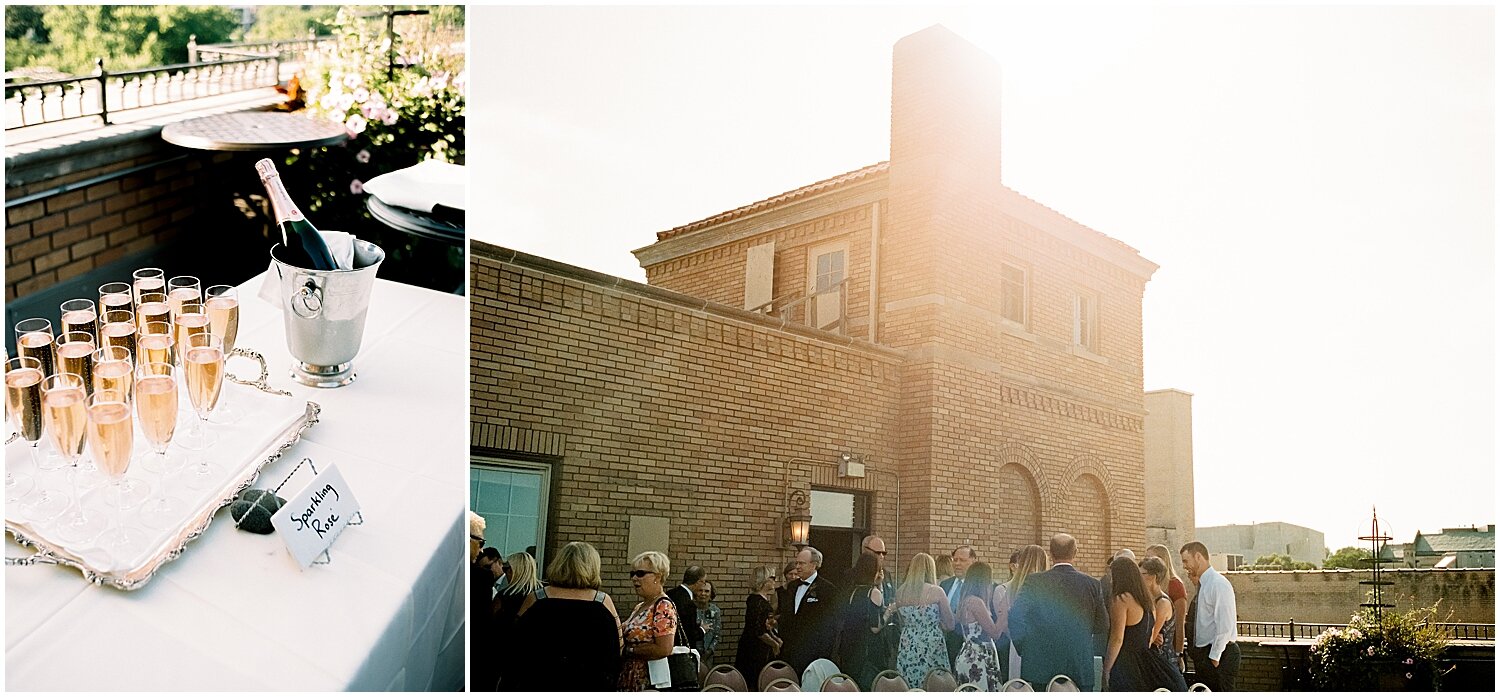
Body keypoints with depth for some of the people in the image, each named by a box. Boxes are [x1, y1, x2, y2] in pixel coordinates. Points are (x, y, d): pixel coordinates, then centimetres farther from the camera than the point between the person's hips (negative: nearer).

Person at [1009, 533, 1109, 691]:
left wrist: (1023, 648, 0)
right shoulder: (1092, 583, -1)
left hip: (1040, 666, -1)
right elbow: (1103, 627, 5)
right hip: (1081, 668, 1)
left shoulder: (1034, 582, -7)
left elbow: (1014, 617, -15)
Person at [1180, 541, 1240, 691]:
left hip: (1218, 653, -9)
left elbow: (1225, 625, -19)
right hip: (1202, 653, 9)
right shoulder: (1203, 584, 13)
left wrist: (1215, 657, -17)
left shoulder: (1219, 584, -15)